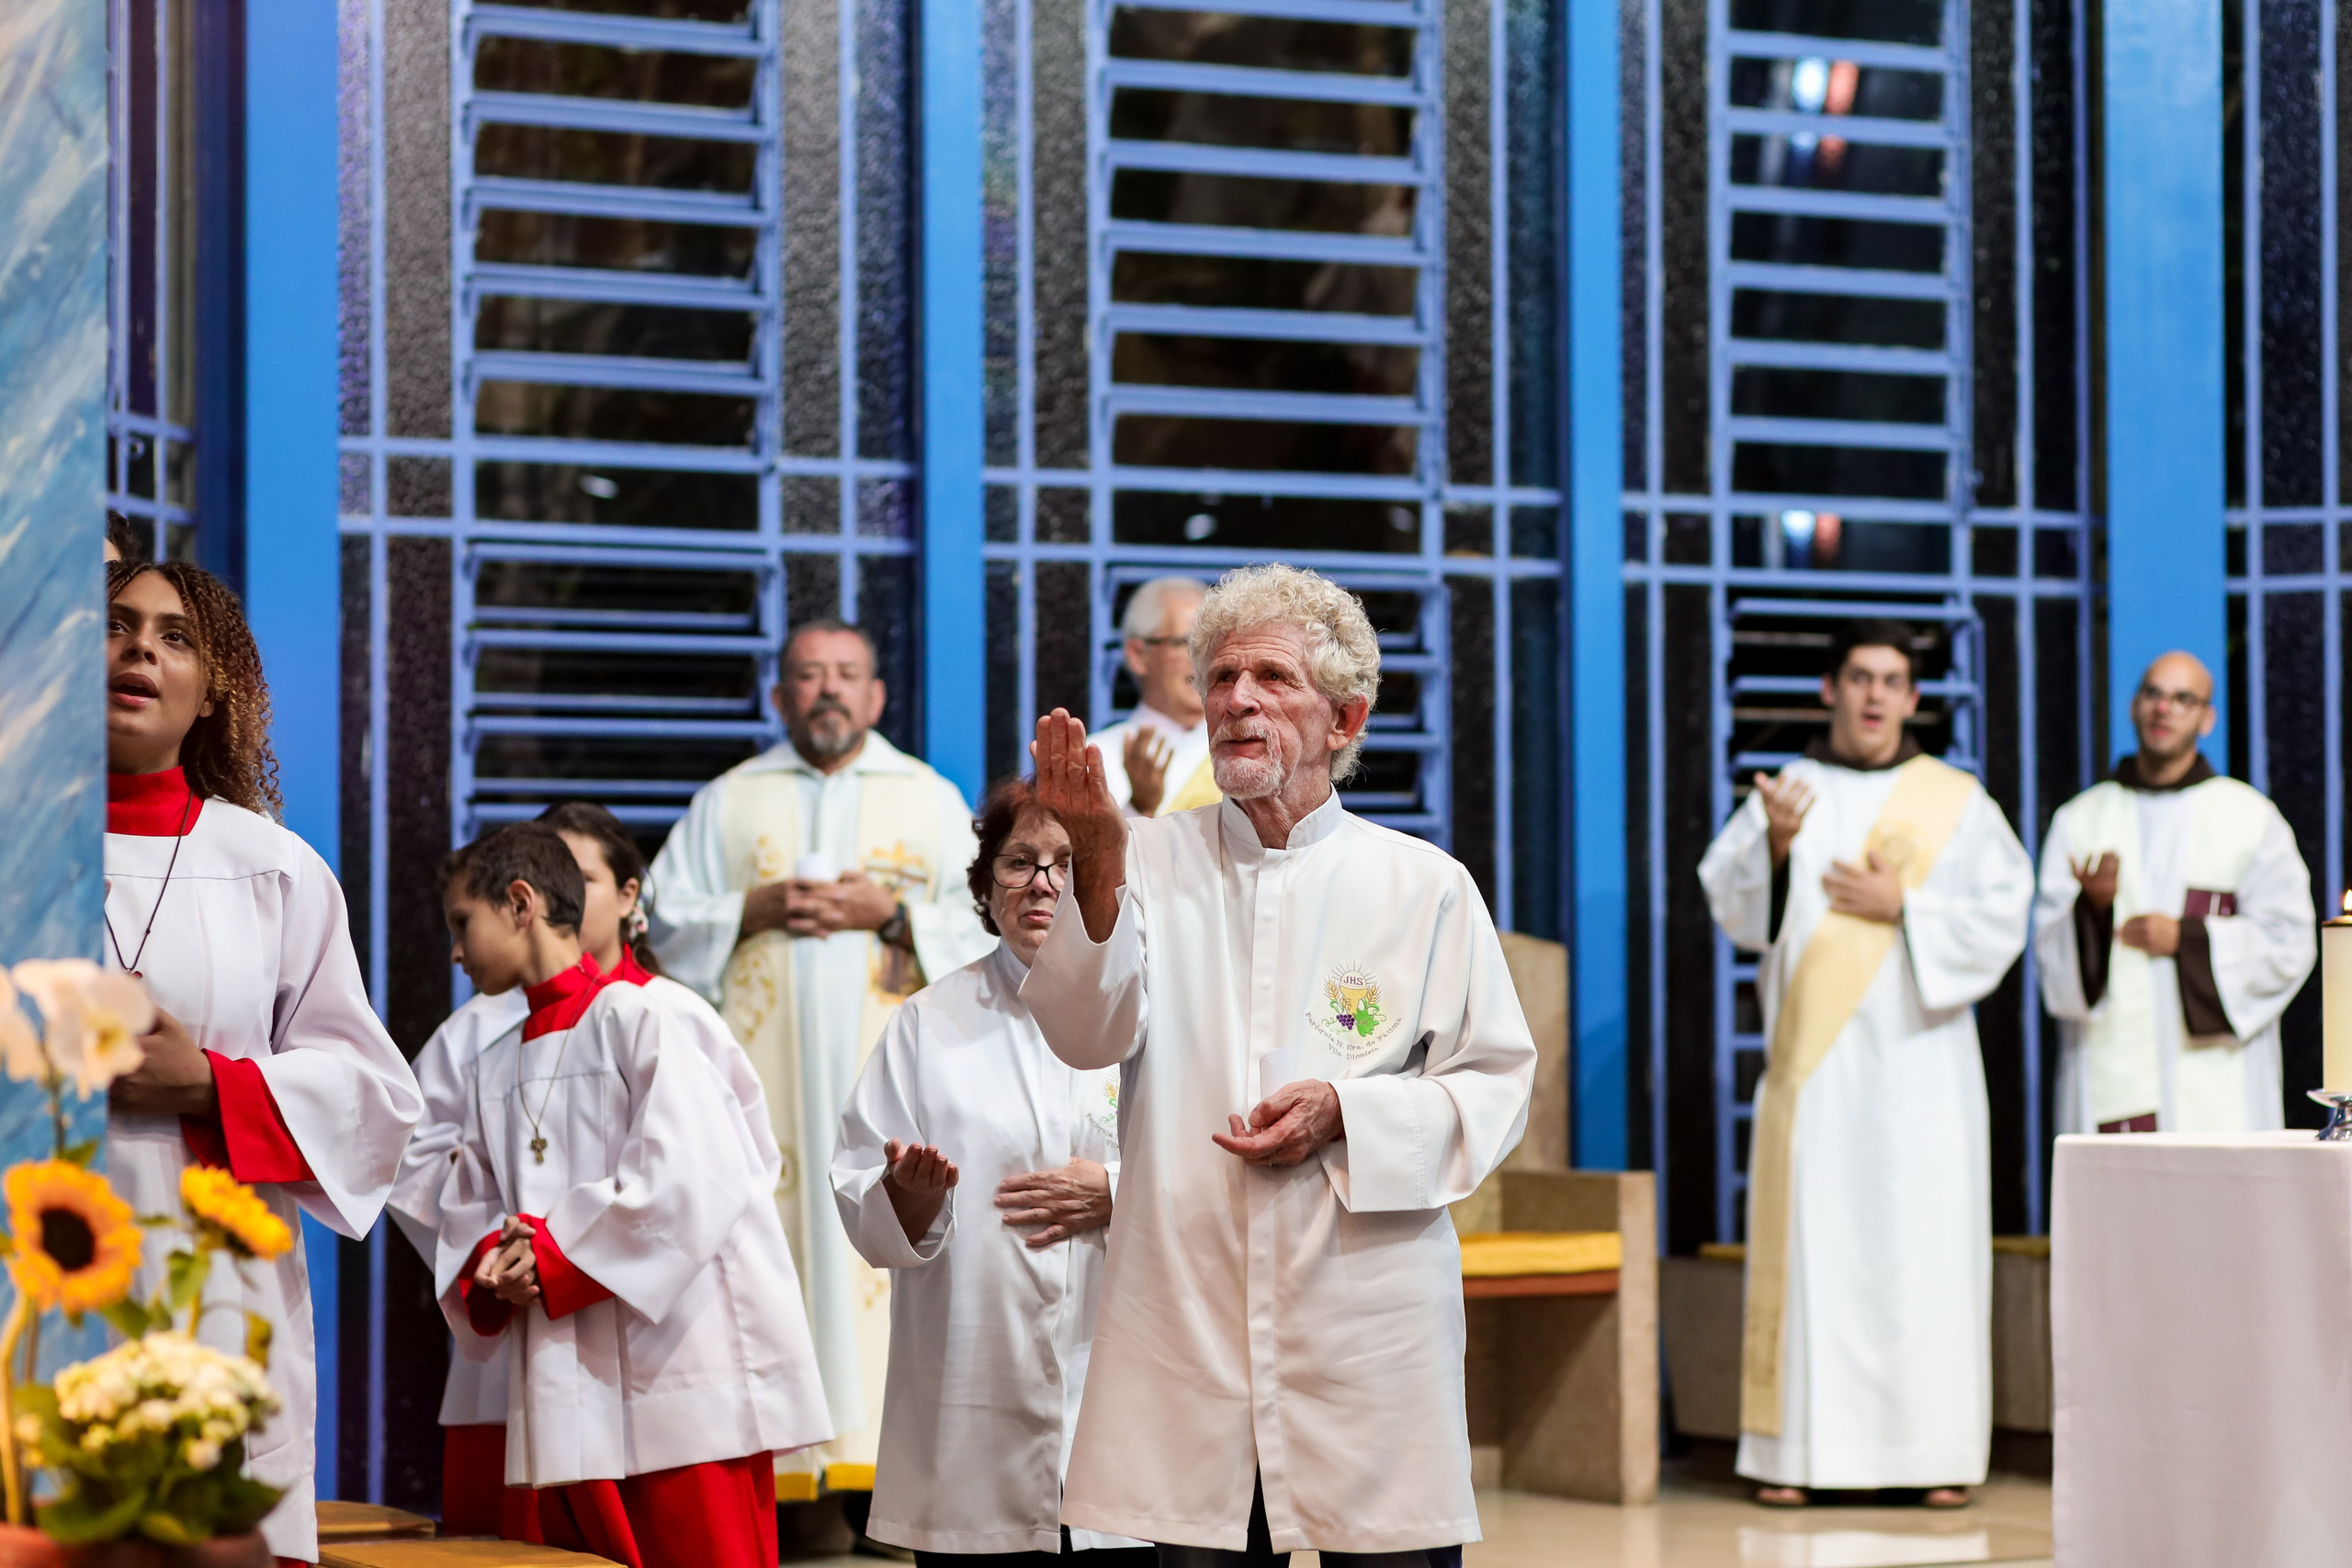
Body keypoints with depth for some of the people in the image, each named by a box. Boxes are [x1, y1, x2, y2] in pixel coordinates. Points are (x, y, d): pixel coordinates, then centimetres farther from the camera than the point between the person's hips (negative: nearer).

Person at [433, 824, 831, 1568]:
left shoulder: (637, 1023, -5)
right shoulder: (490, 1072, 18)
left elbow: (689, 1185, -15)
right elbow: (468, 1216, 16)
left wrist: (552, 1256, -13)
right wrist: (493, 1272, -7)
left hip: (680, 1386, -7)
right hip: (569, 1407, 7)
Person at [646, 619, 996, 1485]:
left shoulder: (934, 801, 13)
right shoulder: (727, 802, 15)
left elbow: (988, 928, 6)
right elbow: (663, 923, 9)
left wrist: (894, 916, -8)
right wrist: (756, 911, -6)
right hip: (762, 1073, 0)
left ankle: (883, 1444, -8)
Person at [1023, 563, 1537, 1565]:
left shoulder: (1424, 885, 6)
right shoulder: (1150, 863, 7)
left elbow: (1494, 1086, 7)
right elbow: (1088, 1037, -8)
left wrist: (1348, 1114, -11)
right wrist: (1096, 866, -24)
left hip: (1371, 1328, 0)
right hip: (1186, 1324, 0)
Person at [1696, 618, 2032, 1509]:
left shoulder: (1956, 802, 8)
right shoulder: (1783, 794, 10)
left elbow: (2002, 917, 1)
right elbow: (1728, 904, 0)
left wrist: (1903, 907, -9)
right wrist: (1775, 847, -18)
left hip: (1919, 1058, -1)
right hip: (1816, 1059, 1)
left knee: (1927, 1244, -4)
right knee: (1809, 1242, -3)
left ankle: (1936, 1450, 0)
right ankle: (1794, 1447, -1)